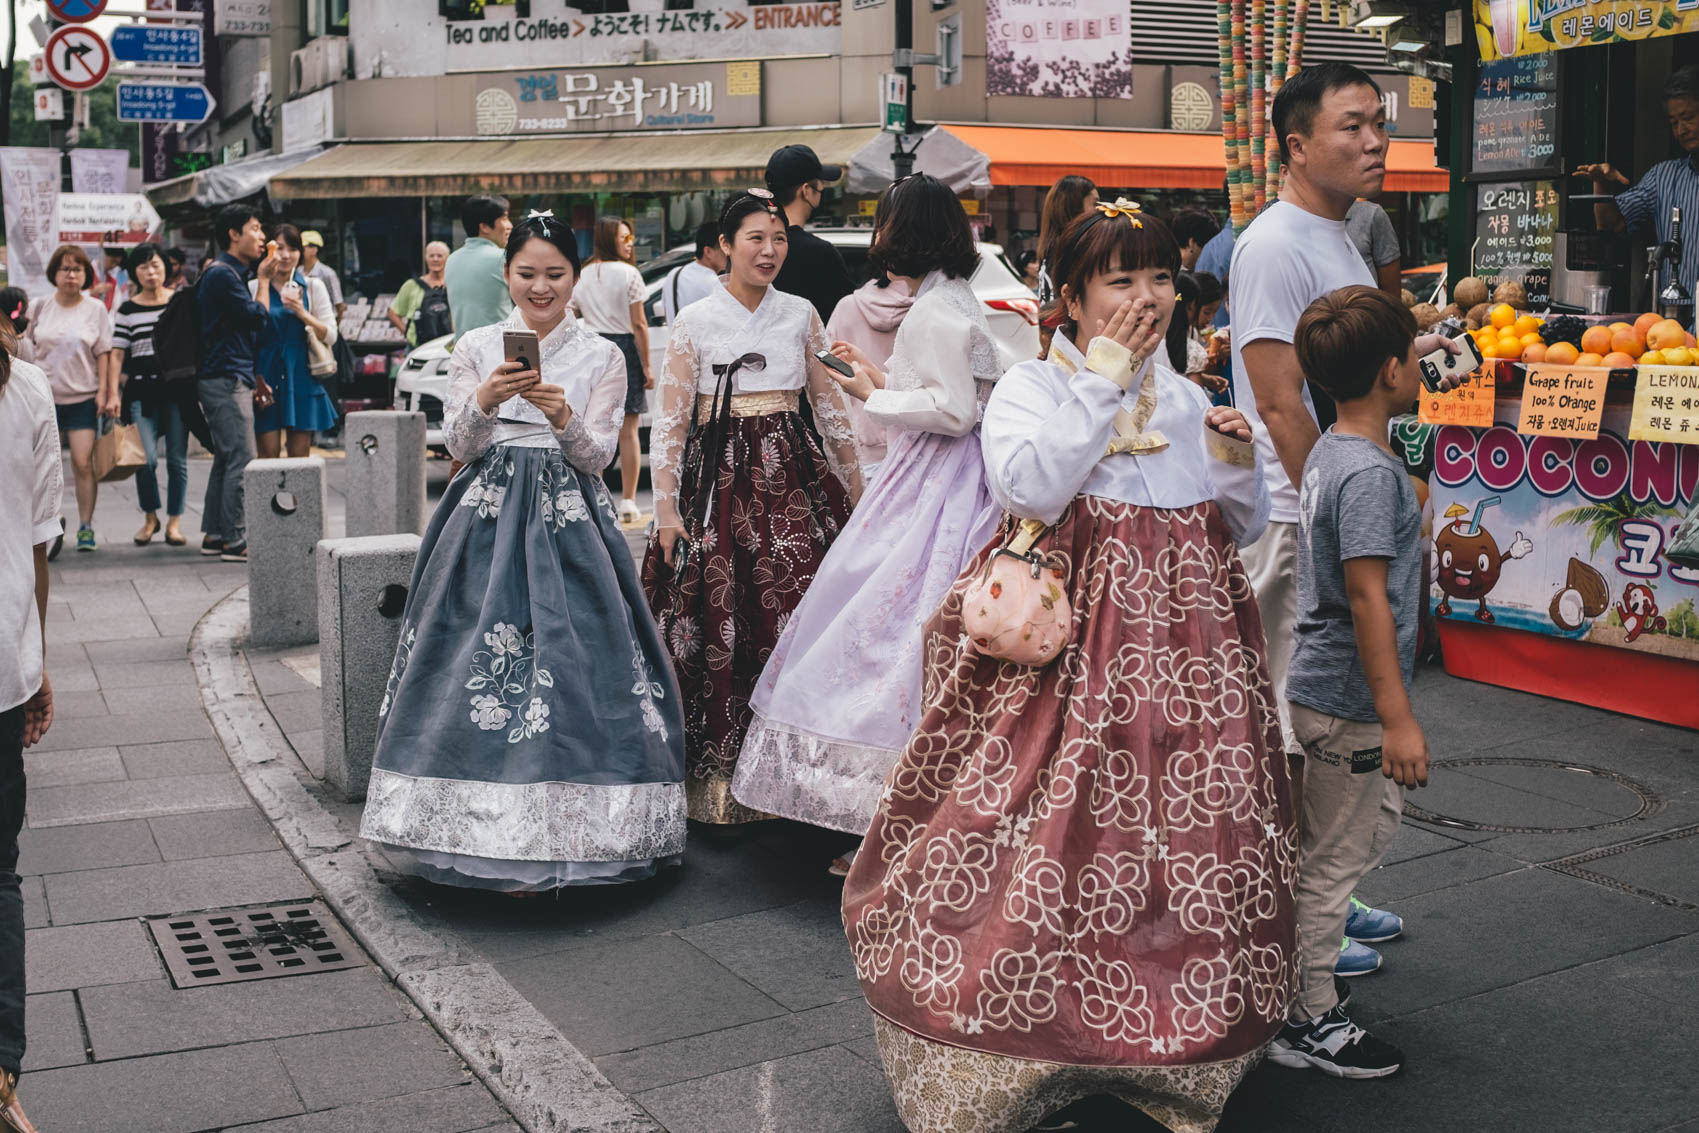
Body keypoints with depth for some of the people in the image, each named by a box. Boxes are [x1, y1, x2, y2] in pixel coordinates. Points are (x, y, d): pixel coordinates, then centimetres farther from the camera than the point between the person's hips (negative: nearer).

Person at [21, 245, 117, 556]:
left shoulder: (96, 309, 2)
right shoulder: (38, 308, 6)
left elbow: (104, 354, 3)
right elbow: (25, 351, 13)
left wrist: (106, 392, -3)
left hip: (83, 398, -2)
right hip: (44, 397, 2)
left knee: (83, 463, -6)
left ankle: (85, 526, 5)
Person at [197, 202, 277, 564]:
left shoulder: (232, 273, 19)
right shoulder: (222, 274, -13)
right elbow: (258, 317, -15)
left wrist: (252, 382, 21)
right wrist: (264, 279, -3)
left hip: (228, 379, 10)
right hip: (225, 380, -10)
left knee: (226, 459, 12)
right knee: (241, 460, -11)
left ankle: (213, 534, 18)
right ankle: (234, 541, -9)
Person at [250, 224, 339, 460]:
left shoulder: (313, 287, 9)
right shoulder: (254, 287, 6)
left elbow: (330, 336, 3)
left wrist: (302, 313, -13)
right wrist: (254, 378, -6)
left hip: (301, 377, 1)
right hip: (266, 377, -1)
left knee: (300, 456, 1)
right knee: (267, 456, -5)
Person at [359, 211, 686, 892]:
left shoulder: (603, 358, 7)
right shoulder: (476, 348, 9)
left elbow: (596, 457, 1)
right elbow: (458, 446, 3)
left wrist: (563, 417, -19)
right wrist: (485, 401, -16)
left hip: (568, 523, -1)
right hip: (488, 522, 1)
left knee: (570, 668, -8)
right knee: (478, 670, -4)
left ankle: (557, 835, 1)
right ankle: (490, 838, 5)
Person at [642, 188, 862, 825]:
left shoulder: (801, 316, 10)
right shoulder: (694, 323, 3)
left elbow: (832, 407, 14)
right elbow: (668, 421, 2)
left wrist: (857, 487, 11)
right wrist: (666, 510, -4)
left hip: (792, 479, 2)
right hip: (718, 480, -1)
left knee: (797, 615, -7)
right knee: (717, 623, -4)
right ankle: (717, 776, 5)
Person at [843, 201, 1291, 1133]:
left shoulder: (1190, 400, 14)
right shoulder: (1029, 388, 0)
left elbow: (1244, 529, 18)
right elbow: (1028, 489, -21)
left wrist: (1235, 461, -2)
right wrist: (1102, 381, -14)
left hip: (1184, 643, 5)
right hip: (1070, 644, -4)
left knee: (1187, 831, 4)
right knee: (1055, 834, -6)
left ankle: (1173, 1039, 21)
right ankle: (1027, 1042, 10)